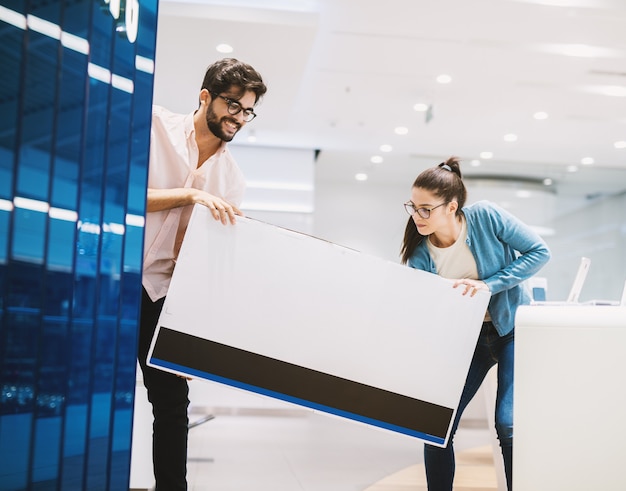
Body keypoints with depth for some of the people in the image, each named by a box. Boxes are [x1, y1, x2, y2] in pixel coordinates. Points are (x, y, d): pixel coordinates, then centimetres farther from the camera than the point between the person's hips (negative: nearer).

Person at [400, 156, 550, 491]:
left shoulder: (485, 217, -17)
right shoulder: (420, 256, -11)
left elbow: (539, 252, -13)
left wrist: (489, 285, -23)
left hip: (511, 328, -3)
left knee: (509, 424, -15)